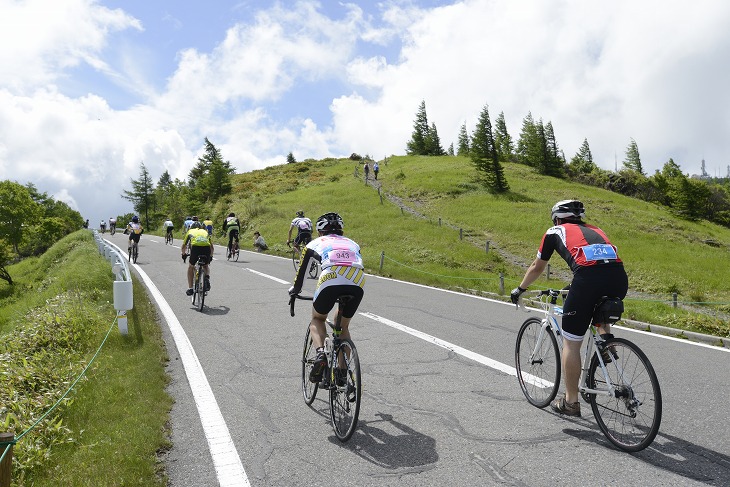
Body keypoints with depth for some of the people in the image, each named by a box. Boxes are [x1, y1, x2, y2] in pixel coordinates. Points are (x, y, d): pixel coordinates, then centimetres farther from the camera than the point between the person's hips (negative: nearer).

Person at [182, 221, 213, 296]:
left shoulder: (190, 231, 32)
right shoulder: (205, 232, 35)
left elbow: (183, 246, 38)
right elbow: (212, 247, 36)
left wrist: (184, 254, 56)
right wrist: (210, 256, 51)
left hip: (195, 247, -1)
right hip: (207, 247, 1)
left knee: (191, 267, 23)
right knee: (206, 265, 30)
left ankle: (190, 289, 21)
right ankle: (207, 279, 3)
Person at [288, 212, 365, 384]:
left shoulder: (316, 243, 28)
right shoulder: (352, 243, 35)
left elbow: (302, 269, 33)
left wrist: (295, 290, 50)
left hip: (331, 281, -3)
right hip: (358, 284, 3)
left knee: (317, 319, 25)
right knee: (343, 327, 26)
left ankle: (320, 353, -1)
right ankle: (342, 372, 24)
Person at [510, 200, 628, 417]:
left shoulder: (555, 232, 24)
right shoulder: (595, 230, 35)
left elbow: (536, 268, 34)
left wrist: (519, 289, 51)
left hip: (589, 277, -5)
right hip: (619, 277, 5)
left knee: (571, 343, 10)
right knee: (600, 309, 41)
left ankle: (571, 402, 18)